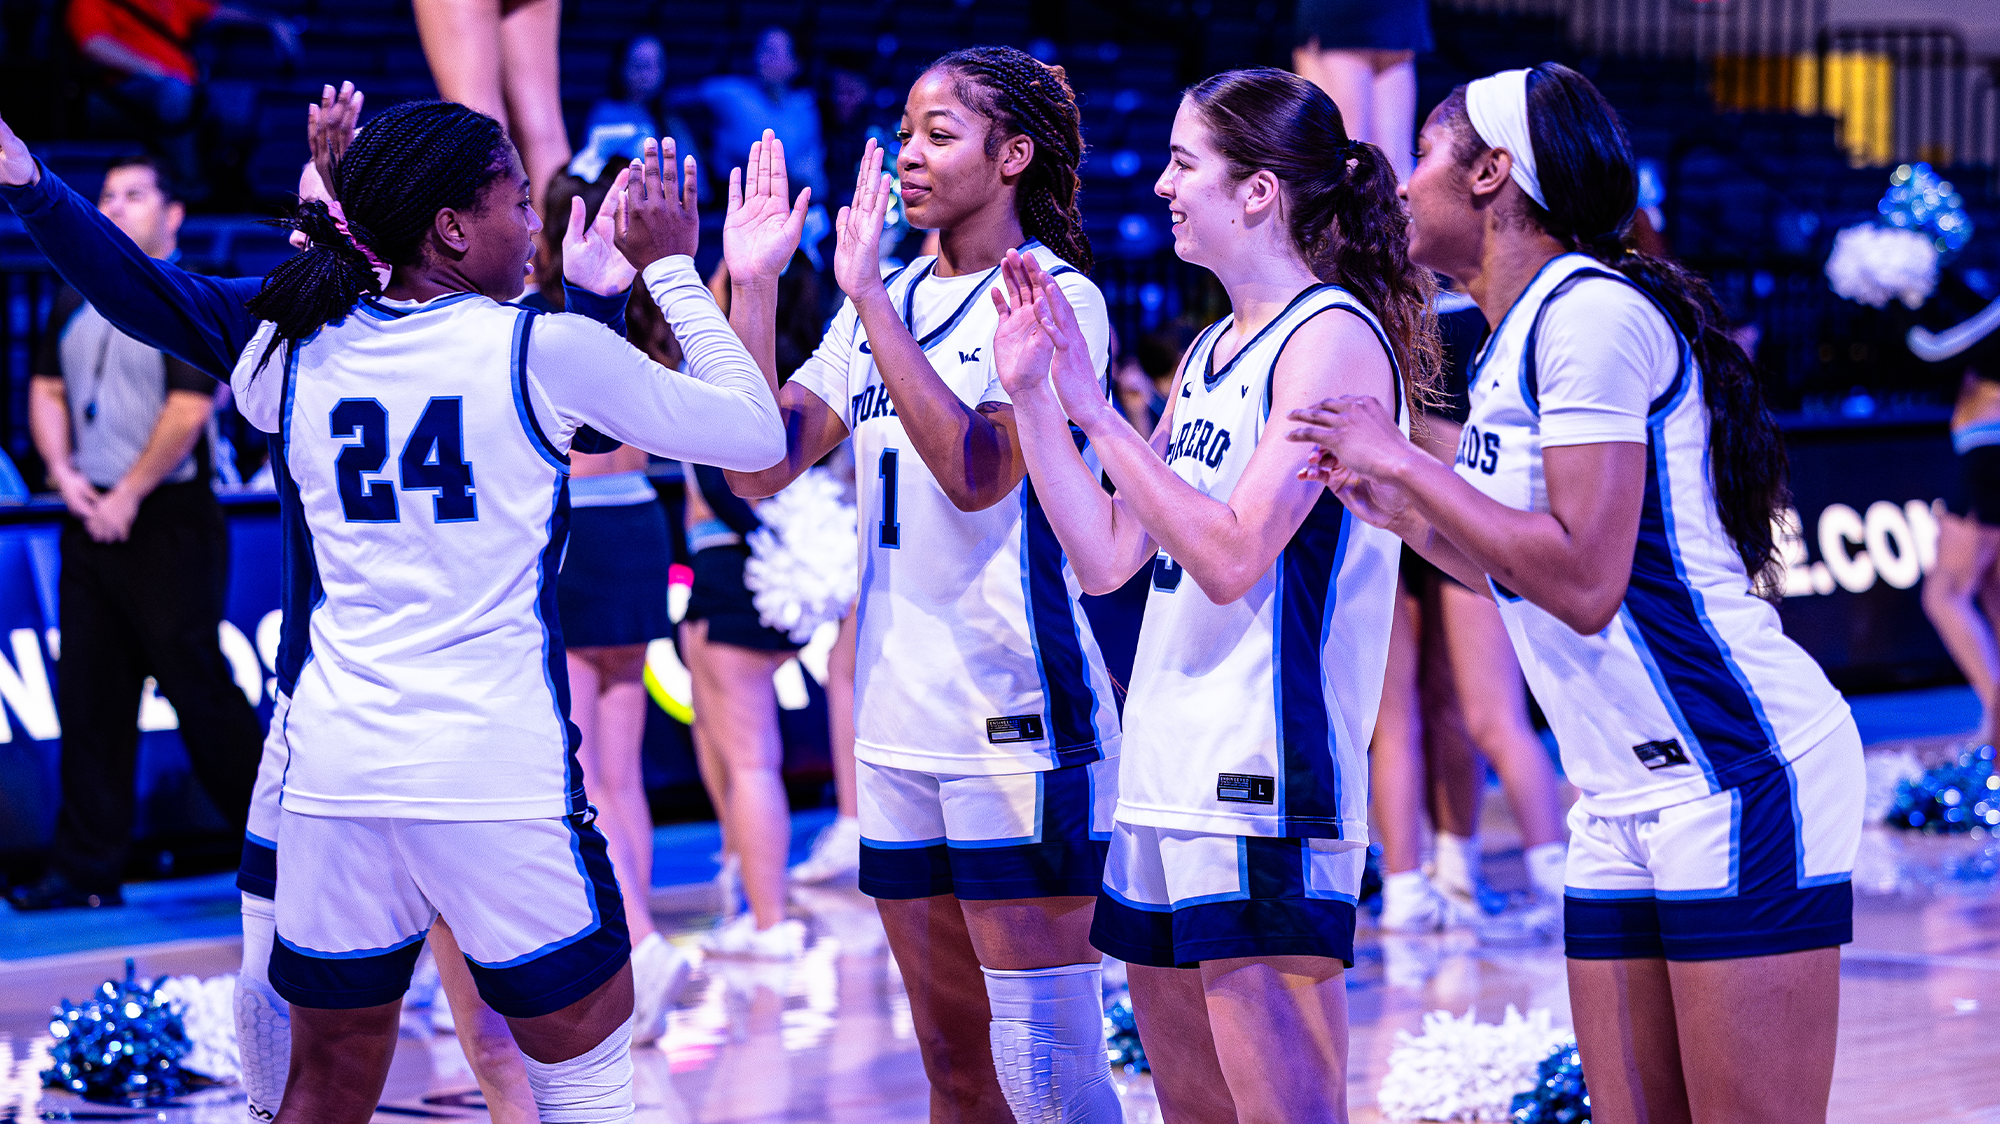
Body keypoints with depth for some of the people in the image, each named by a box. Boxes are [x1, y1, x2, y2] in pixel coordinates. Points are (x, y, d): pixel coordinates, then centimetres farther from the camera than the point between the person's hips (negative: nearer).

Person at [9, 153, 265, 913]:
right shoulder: (76, 307, 16)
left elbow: (189, 408, -14)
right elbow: (46, 390, 17)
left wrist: (128, 494, -13)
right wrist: (63, 471, -1)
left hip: (167, 521, -7)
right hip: (91, 525, 7)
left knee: (196, 685, -7)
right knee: (89, 700, 6)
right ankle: (86, 872, 10)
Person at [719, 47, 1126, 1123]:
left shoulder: (1056, 297, -7)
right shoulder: (884, 300, 13)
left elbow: (977, 470, -21)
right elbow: (761, 466, 7)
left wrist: (870, 297, -22)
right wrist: (753, 287, -2)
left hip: (1019, 722, -7)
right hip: (897, 726, 7)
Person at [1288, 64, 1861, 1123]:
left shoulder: (1591, 310, -12)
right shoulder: (1512, 345, 17)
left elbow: (1586, 583, -21)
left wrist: (1402, 460, -12)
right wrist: (1402, 513, 17)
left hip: (1739, 776, -10)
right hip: (1625, 799, 10)